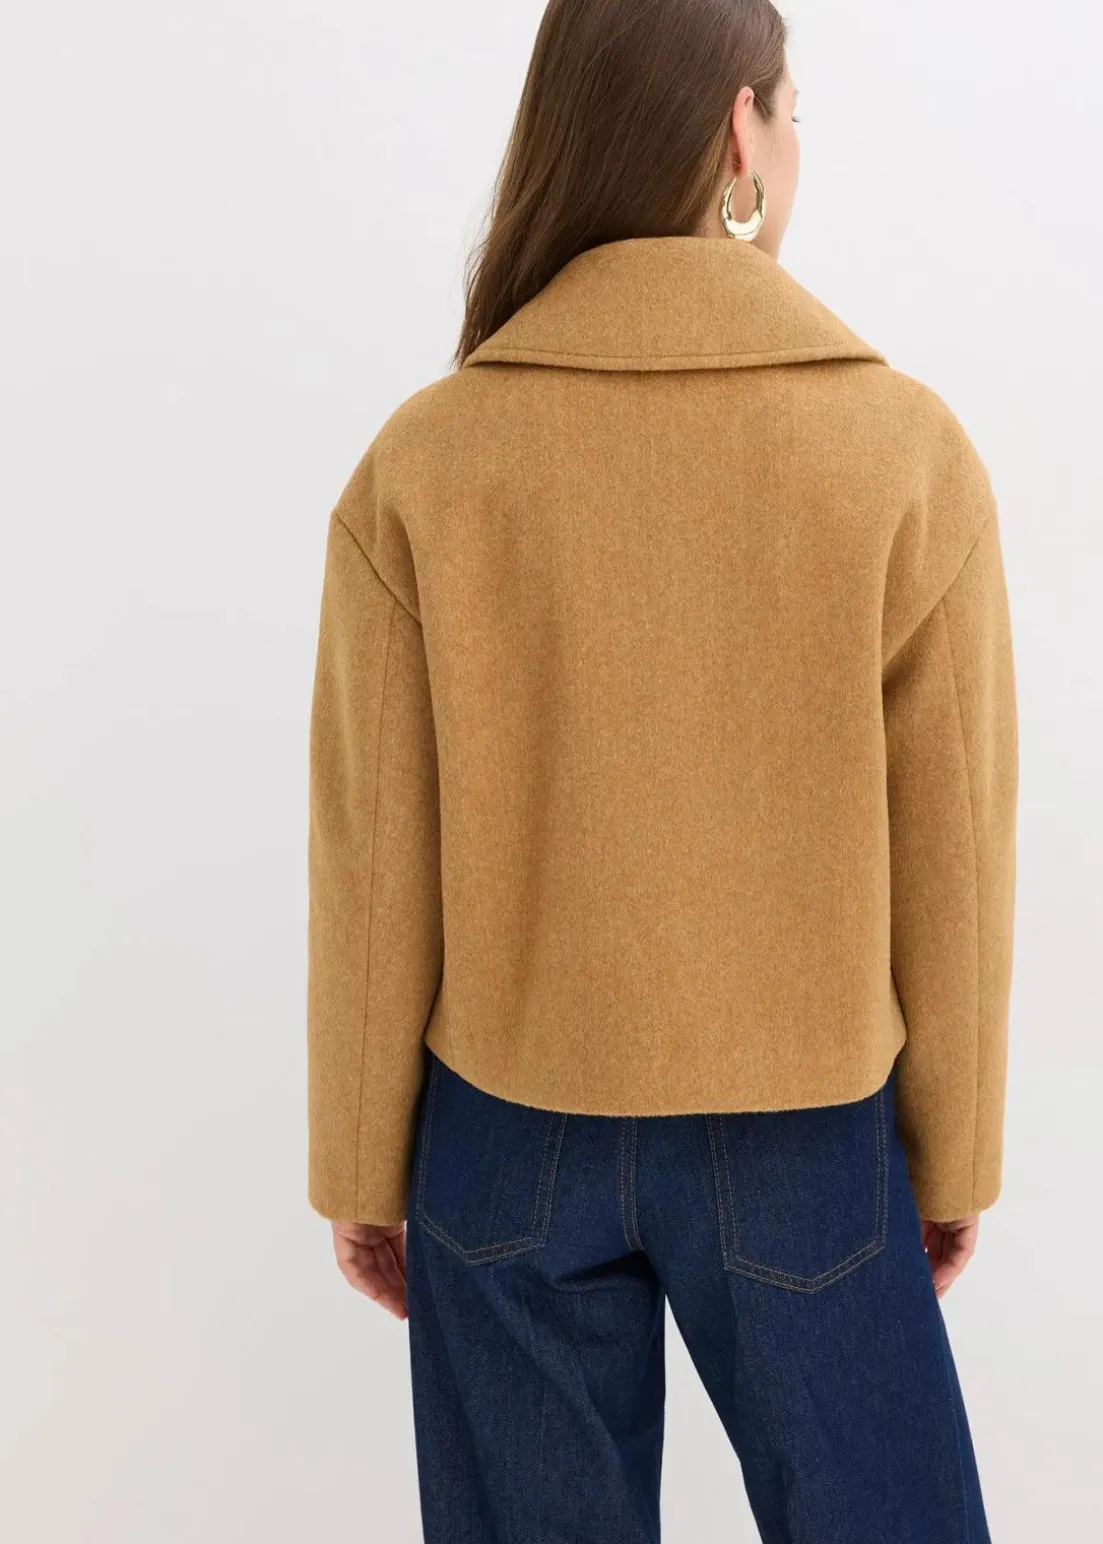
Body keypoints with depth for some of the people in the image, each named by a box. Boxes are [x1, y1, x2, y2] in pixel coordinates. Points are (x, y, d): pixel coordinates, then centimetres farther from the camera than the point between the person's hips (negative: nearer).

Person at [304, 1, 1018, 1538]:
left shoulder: (422, 462, -11)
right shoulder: (908, 451, -13)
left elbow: (371, 863, -7)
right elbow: (950, 859, -7)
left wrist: (363, 1165, 6)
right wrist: (954, 1154, 7)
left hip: (510, 1130, 2)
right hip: (802, 1137, -1)